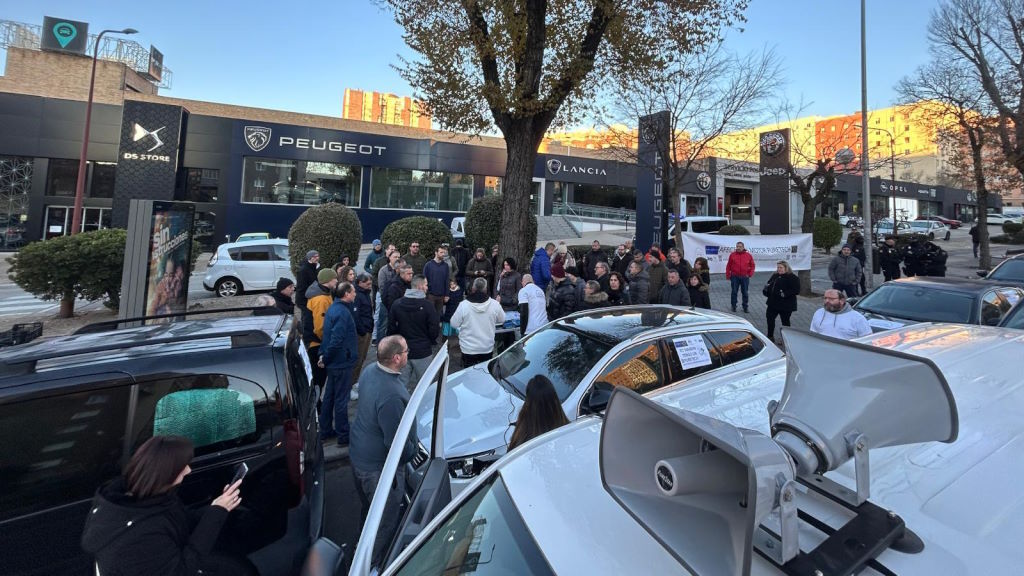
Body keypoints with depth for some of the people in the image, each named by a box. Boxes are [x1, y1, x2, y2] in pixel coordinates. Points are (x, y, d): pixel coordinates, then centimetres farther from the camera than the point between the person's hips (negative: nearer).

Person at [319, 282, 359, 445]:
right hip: (342, 363, -9)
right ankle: (343, 436, 15)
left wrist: (324, 356, 10)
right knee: (341, 399, 2)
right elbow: (336, 340, -27)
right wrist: (325, 359, -15)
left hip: (334, 362, 10)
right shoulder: (342, 312, -22)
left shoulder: (333, 308, 8)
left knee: (329, 396, 18)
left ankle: (325, 431, 32)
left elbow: (327, 334, 14)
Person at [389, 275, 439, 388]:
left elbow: (392, 327, 3)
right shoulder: (426, 305, -17)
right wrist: (431, 341, 7)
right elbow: (435, 328, -13)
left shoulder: (396, 304, -2)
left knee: (402, 383, 15)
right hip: (422, 351, -4)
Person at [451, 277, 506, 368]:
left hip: (468, 349, -2)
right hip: (488, 348, 2)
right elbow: (502, 320, 4)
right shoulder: (495, 304, -13)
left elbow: (454, 324, -8)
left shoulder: (464, 305, -18)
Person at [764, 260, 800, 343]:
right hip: (773, 303, 7)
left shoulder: (792, 278, -12)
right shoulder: (775, 275, 9)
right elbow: (769, 284, 21)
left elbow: (796, 290, -19)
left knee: (785, 321, 7)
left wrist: (785, 294, -31)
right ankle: (770, 336, 24)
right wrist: (766, 288, -1)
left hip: (785, 305, -7)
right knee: (770, 317, 10)